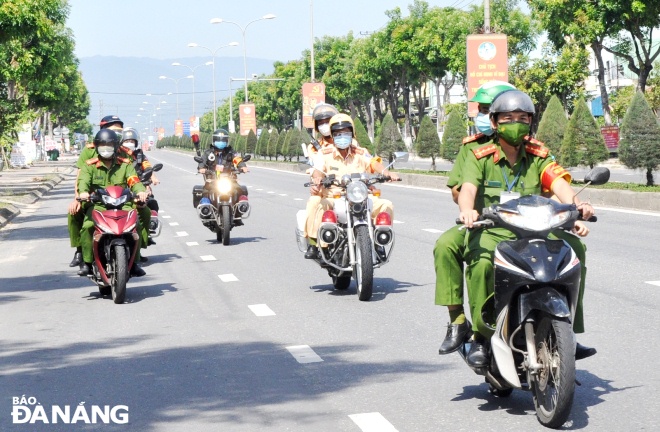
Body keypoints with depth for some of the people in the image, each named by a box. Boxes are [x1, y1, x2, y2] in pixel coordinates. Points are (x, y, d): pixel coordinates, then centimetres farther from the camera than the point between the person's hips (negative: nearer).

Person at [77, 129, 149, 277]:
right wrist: (83, 192, -32)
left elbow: (134, 180, -3)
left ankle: (134, 262, -14)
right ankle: (87, 262, -15)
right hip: (98, 205, 0)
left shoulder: (125, 165, 13)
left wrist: (141, 191, -26)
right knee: (87, 226, -28)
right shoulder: (90, 165, 10)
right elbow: (83, 180, -8)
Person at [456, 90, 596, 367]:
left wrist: (576, 204, -29)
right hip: (489, 232, -2)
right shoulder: (479, 156, 5)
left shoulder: (539, 157, 11)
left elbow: (560, 184, -6)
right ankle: (480, 336, -23)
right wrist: (467, 210, -36)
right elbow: (467, 189, -12)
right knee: (481, 263, -35)